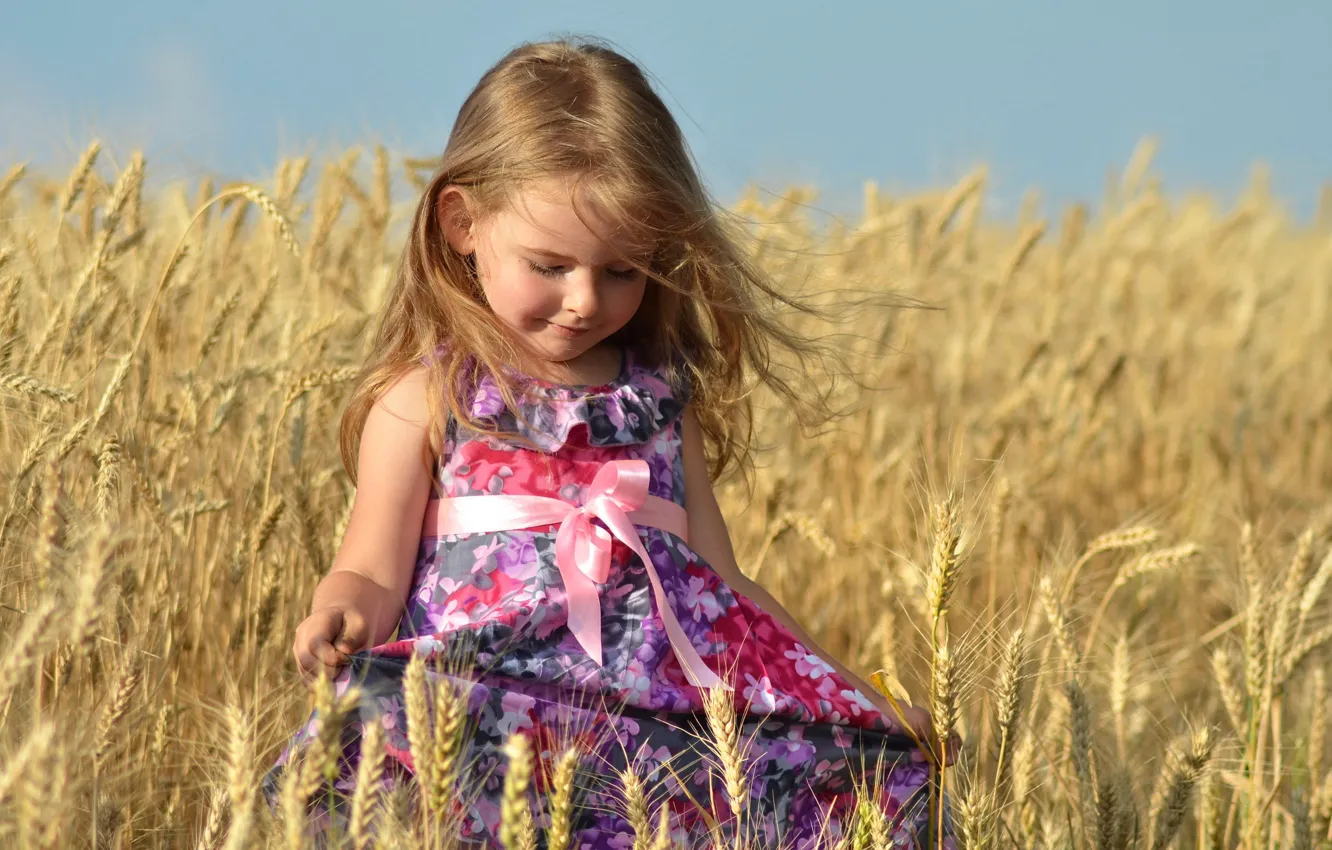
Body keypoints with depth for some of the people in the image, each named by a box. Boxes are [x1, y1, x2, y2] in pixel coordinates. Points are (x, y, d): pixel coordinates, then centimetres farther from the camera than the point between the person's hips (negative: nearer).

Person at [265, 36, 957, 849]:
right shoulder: (424, 400, 9)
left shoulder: (660, 399, 20)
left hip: (660, 713, 3)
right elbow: (374, 572, 4)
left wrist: (866, 701, 16)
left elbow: (726, 592, 23)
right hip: (480, 695, -3)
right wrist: (341, 616, -21)